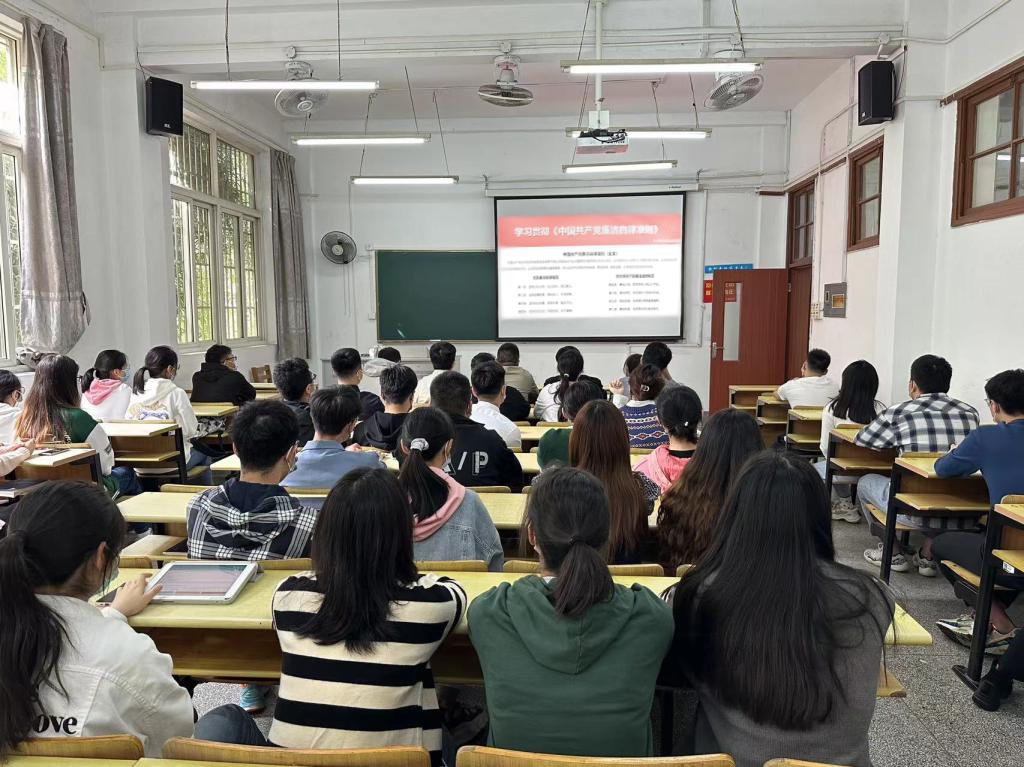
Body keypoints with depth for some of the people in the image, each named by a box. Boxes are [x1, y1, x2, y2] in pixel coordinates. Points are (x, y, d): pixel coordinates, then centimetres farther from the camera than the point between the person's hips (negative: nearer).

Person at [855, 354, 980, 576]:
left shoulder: (900, 413, -4)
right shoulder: (971, 413, 7)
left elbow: (860, 440, 11)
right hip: (966, 516, 4)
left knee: (866, 482, 22)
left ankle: (893, 554, 26)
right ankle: (928, 555, 29)